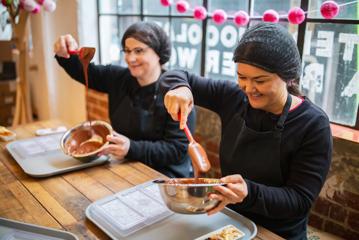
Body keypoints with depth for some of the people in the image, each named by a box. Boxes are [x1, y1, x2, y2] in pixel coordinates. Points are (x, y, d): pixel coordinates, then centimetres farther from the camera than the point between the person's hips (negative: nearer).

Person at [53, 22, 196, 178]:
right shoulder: (119, 78, 3)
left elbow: (178, 150, -22)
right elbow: (84, 72, 12)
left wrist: (132, 149, -33)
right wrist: (66, 55, -11)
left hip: (163, 177, -6)